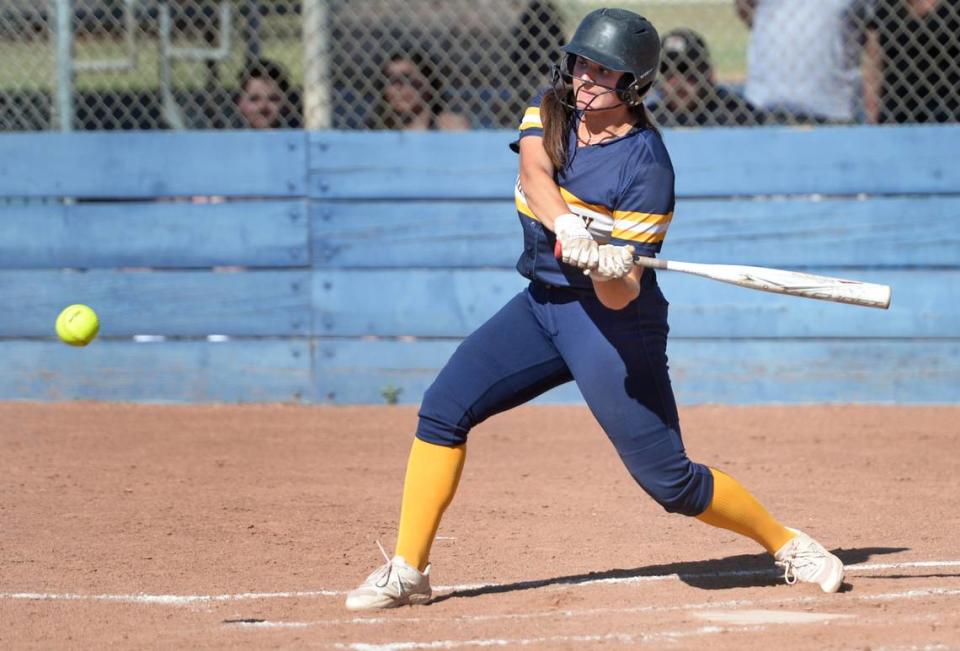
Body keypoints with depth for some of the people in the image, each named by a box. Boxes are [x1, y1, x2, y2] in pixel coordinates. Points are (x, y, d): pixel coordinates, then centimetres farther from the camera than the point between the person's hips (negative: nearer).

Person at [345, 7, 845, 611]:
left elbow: (621, 297, -22)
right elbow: (533, 174, -23)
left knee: (669, 481, -8)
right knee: (443, 409, -7)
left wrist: (611, 272, -45)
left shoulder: (645, 166, -19)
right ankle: (407, 571, 0)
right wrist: (568, 227, -42)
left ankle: (787, 544, 14)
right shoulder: (551, 110, -1)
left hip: (610, 317, -6)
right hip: (542, 303, 6)